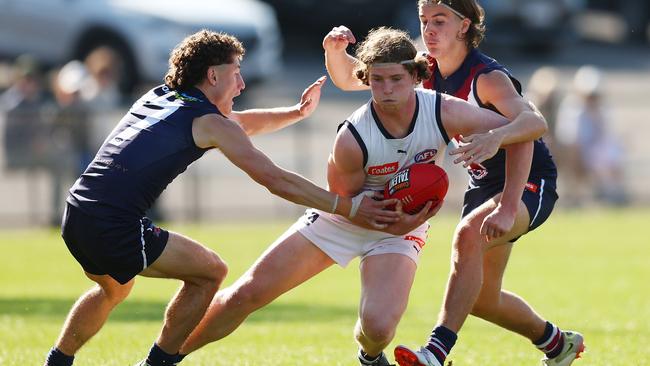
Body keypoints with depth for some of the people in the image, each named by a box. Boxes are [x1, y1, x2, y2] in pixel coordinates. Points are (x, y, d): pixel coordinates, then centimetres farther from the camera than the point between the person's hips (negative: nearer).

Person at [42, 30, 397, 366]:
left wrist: (297, 112, 38)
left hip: (75, 215, 8)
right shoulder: (209, 122, -2)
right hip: (117, 227, -8)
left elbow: (239, 123, 37)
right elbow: (275, 179, -4)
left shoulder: (157, 96, 21)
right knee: (210, 271, 7)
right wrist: (347, 207, -1)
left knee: (114, 288, 36)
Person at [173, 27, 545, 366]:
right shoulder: (351, 139, -27)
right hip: (341, 218, 0)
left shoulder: (444, 112, -24)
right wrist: (387, 223, -30)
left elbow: (533, 126, -20)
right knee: (246, 294, -5)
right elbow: (344, 199, -12)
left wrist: (496, 137, -42)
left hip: (400, 226, 0)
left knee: (378, 326, -26)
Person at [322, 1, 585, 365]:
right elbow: (349, 78, 2)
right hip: (484, 183, 9)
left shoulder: (488, 77, -26)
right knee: (481, 299, 13)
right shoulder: (427, 71, -4)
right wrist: (335, 51, -23)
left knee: (469, 234, -36)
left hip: (529, 183, -8)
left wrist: (507, 208, -54)